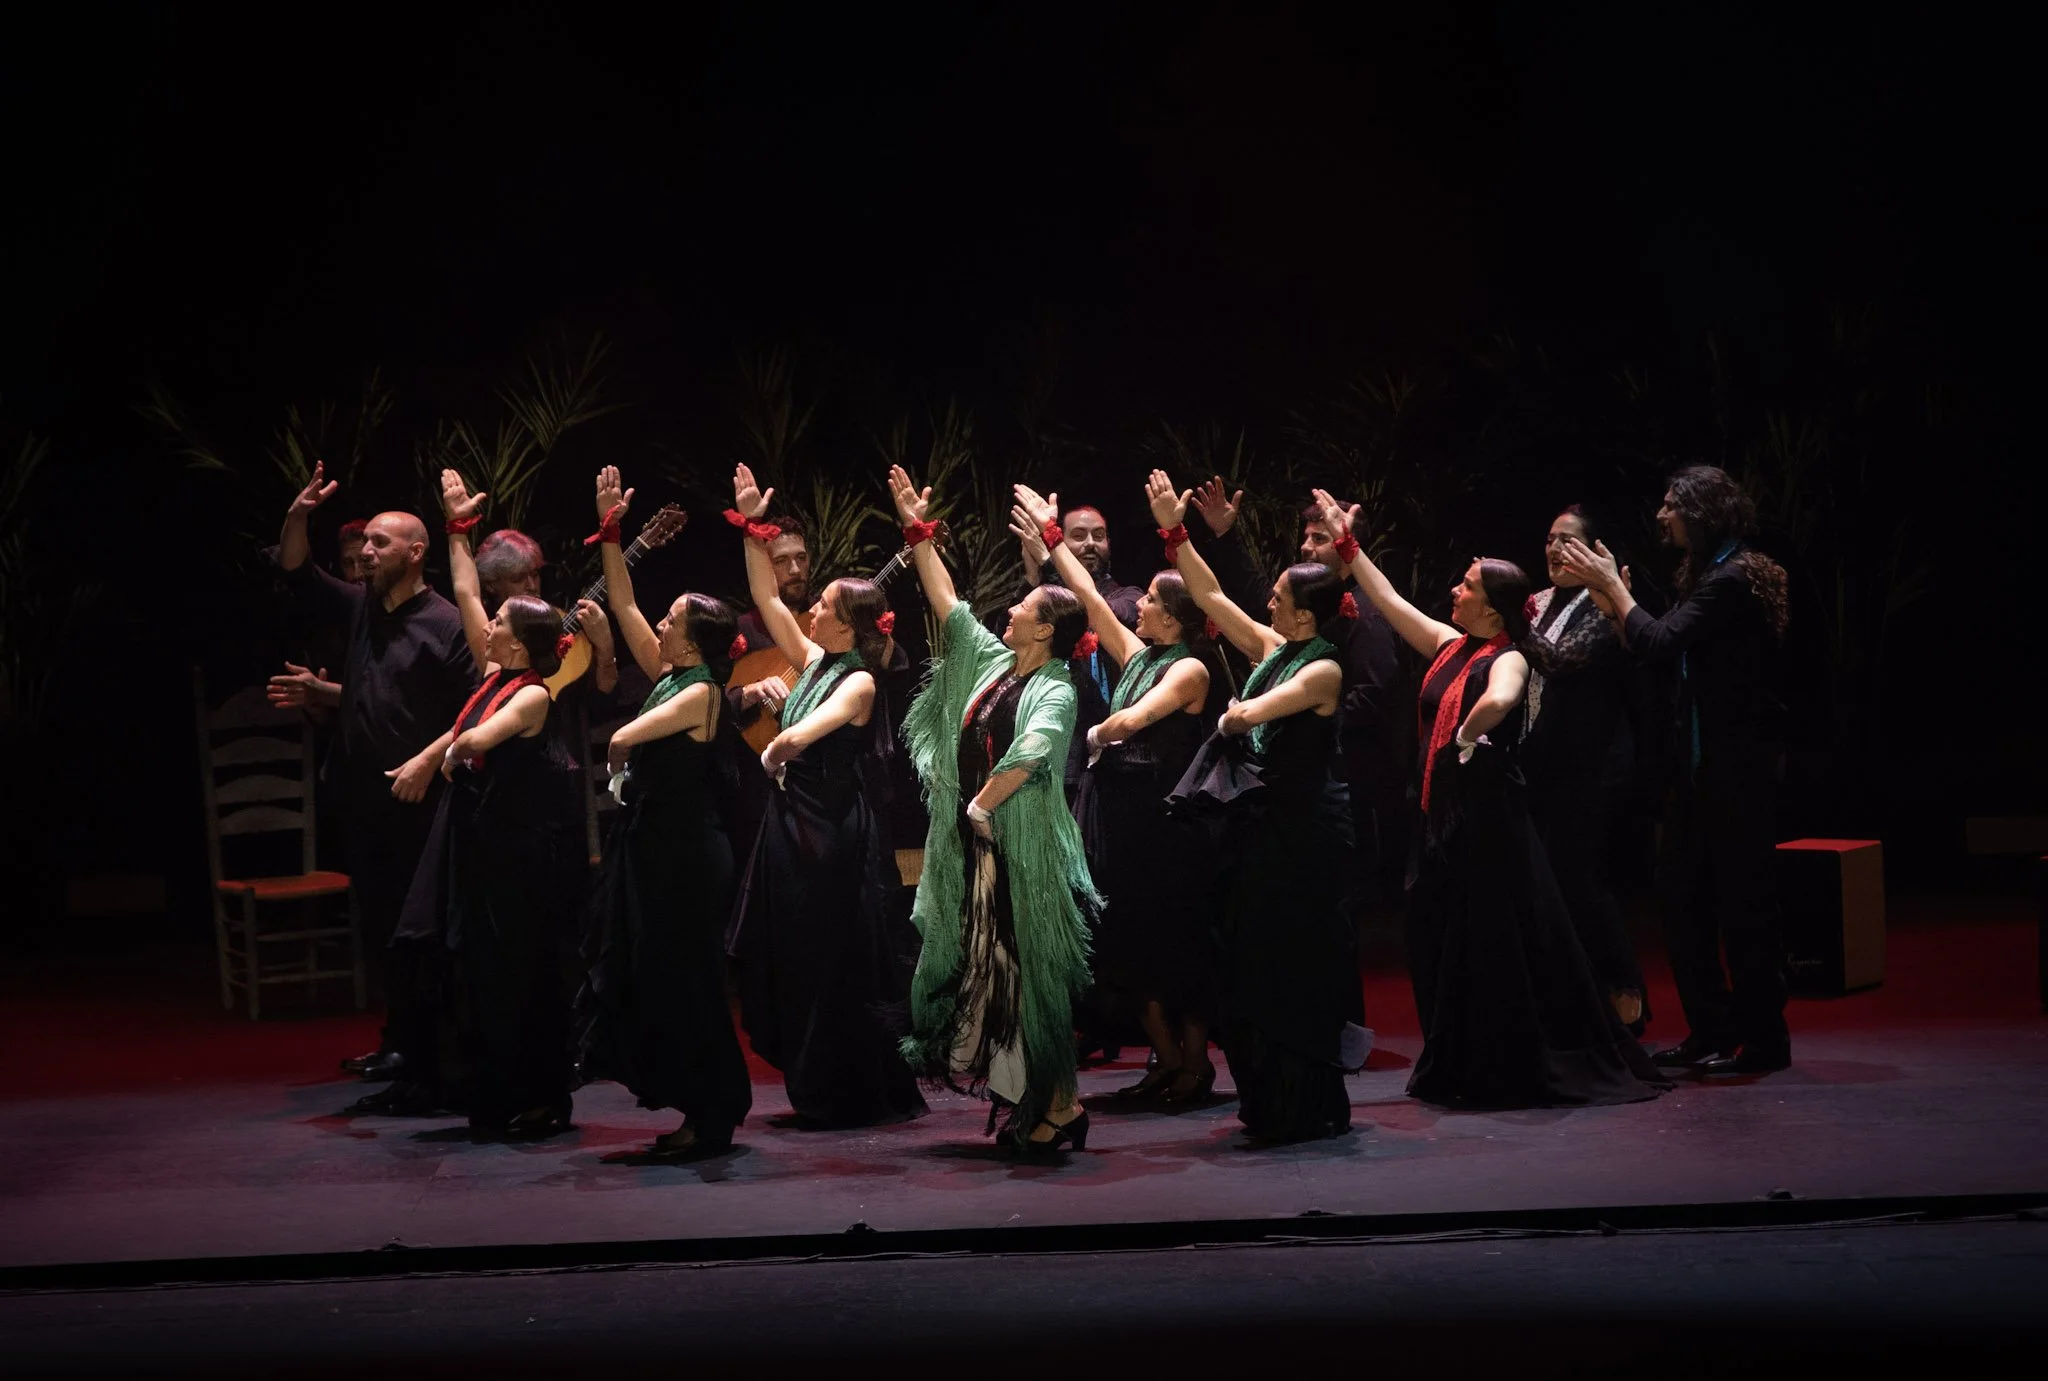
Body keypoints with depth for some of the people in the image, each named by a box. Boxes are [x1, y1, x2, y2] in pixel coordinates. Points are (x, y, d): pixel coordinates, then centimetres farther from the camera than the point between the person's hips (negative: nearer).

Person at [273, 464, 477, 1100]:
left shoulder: (446, 624, -10)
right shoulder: (361, 607, 10)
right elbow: (296, 573, 17)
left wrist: (428, 759, -19)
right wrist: (298, 516, 0)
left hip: (417, 801, -7)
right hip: (361, 797, 7)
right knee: (378, 922, 11)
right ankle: (401, 1038, 21)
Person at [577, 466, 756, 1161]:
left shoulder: (701, 692, -15)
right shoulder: (670, 677, 8)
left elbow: (623, 739, -24)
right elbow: (623, 603, 13)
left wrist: (618, 757, -1)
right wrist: (610, 530, 11)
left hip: (686, 855, -9)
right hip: (654, 845, 9)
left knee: (685, 984, -3)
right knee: (656, 980, 11)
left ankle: (714, 1118, 4)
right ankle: (699, 1110, 17)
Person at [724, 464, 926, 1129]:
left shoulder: (859, 682, -15)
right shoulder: (815, 662, 8)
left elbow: (800, 735, -34)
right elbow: (765, 598, 12)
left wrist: (775, 752, -19)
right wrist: (753, 528, 9)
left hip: (835, 836, -8)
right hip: (794, 825, 8)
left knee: (836, 969, -2)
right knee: (794, 965, 11)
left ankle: (862, 1096, 7)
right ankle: (818, 1092, 20)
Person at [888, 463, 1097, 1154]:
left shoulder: (1055, 690, -13)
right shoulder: (992, 663, 10)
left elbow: (1031, 751, -31)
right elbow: (946, 602, 15)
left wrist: (980, 805, -21)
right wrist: (918, 532, 15)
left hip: (1024, 854, -8)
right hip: (973, 849, 8)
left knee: (1028, 974, -4)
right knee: (981, 968, 10)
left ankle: (1059, 1105, 3)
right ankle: (1019, 1097, 18)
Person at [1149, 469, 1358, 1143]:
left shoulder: (1324, 670, -14)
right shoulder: (1271, 648, 8)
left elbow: (1250, 713, -23)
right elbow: (1210, 595, 12)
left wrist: (1232, 717, -2)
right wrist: (1174, 531, 10)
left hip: (1304, 832, -8)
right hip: (1262, 825, 8)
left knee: (1296, 966, -3)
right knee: (1256, 962, 10)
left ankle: (1313, 1108, 5)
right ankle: (1270, 1103, 18)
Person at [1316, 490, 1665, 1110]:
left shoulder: (1506, 659, -13)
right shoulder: (1450, 647, 10)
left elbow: (1499, 701, -37)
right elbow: (1389, 600, 19)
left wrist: (1468, 735, -20)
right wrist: (1348, 543, 21)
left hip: (1487, 818, -9)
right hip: (1443, 814, 9)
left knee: (1495, 943, -4)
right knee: (1441, 943, 11)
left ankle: (1519, 1071, 4)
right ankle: (1461, 1070, 21)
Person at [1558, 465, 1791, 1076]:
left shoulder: (1732, 579, -17)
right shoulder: (1709, 574, 14)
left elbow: (1660, 645, -23)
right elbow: (1667, 654, 14)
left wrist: (1613, 586, -13)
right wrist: (1613, 598, 7)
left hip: (1737, 765, -10)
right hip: (1704, 762, 10)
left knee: (1742, 899, -4)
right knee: (1687, 896, 11)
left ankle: (1764, 1037, 5)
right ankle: (1710, 1031, 18)